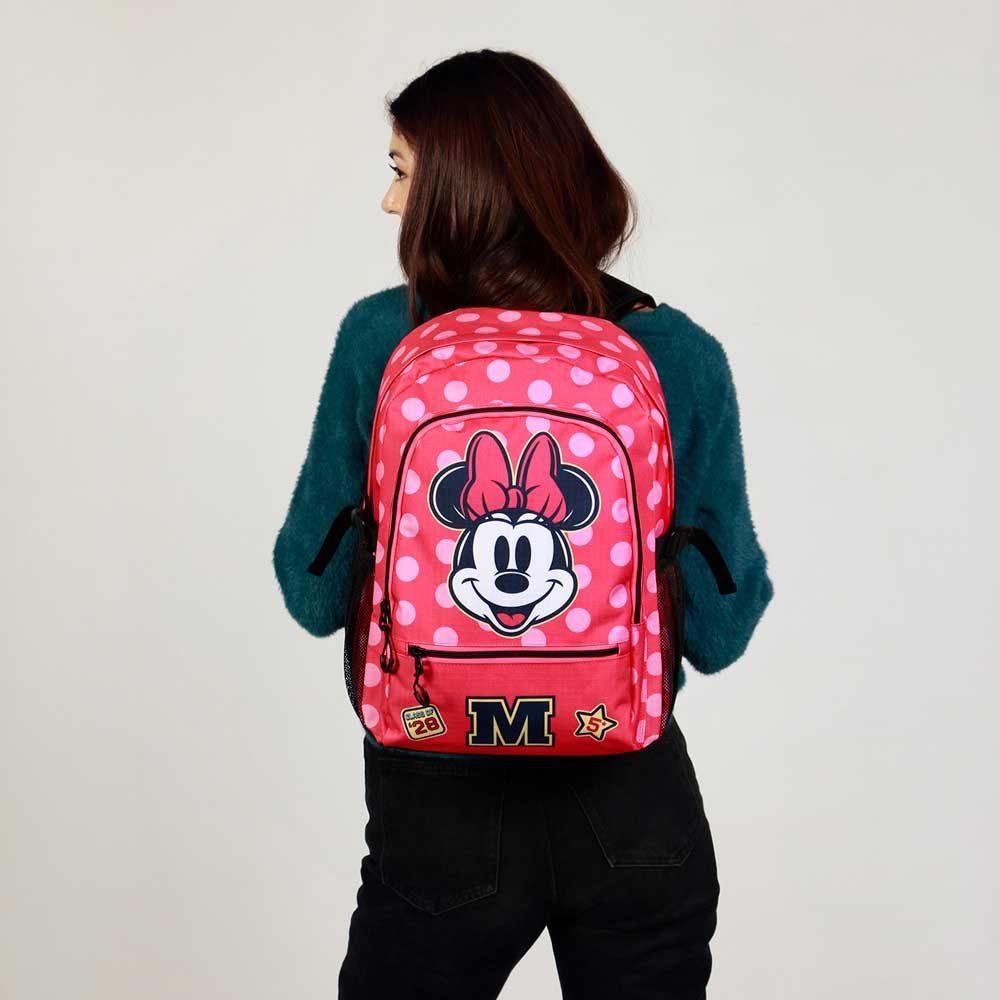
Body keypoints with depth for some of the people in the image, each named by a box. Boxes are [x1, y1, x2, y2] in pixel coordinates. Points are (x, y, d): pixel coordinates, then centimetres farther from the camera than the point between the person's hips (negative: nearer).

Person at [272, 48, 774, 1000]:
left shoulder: (380, 339, -11)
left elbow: (315, 595, -4)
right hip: (643, 810, 2)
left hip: (446, 814, -1)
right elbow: (719, 630, -4)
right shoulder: (684, 354, -8)